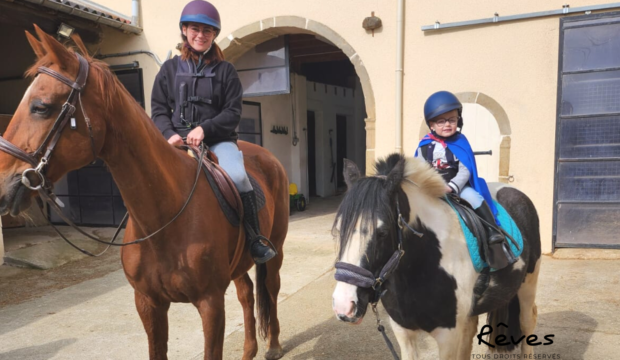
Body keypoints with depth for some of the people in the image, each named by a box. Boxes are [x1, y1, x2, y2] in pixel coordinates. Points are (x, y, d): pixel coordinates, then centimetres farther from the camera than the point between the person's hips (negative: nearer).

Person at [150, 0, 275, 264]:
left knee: (237, 176, -29)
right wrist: (170, 134, -11)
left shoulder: (225, 70, 8)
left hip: (218, 139, -2)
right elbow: (158, 110, 10)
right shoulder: (170, 69, 13)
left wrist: (205, 128, -15)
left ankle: (255, 239, -12)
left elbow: (233, 112, 1)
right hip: (178, 141, 2)